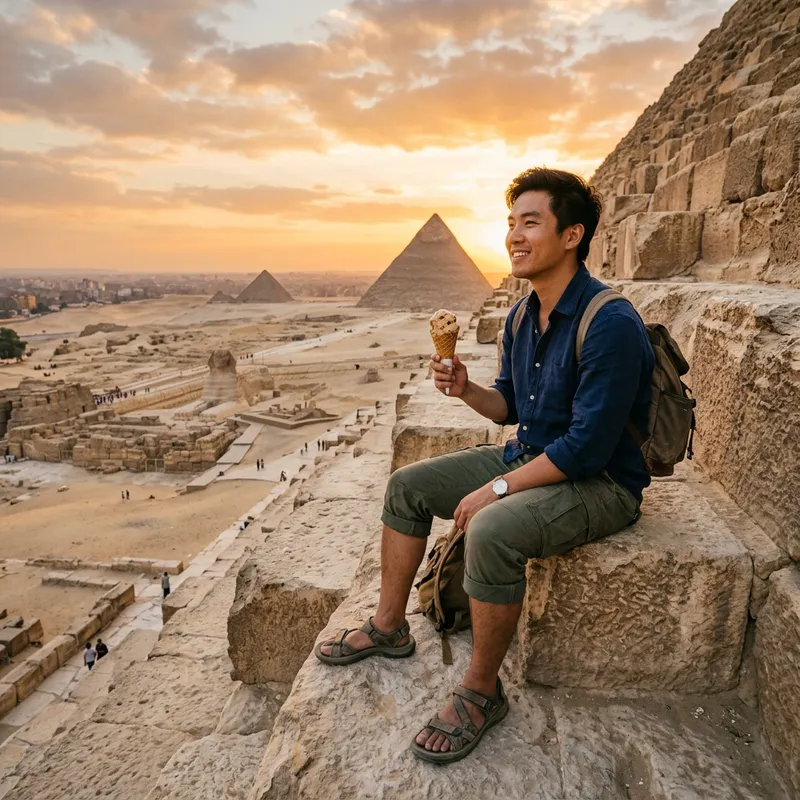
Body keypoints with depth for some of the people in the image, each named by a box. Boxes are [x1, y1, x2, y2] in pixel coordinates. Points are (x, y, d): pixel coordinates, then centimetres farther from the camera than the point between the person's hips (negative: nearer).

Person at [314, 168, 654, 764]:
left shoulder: (611, 324, -24)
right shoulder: (523, 318, 3)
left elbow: (587, 447, -26)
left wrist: (496, 489, -22)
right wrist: (466, 390, -9)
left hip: (598, 482, -8)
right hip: (527, 458, 9)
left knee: (492, 531, -35)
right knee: (408, 486, 4)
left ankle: (482, 693, -8)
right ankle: (389, 627, 18)